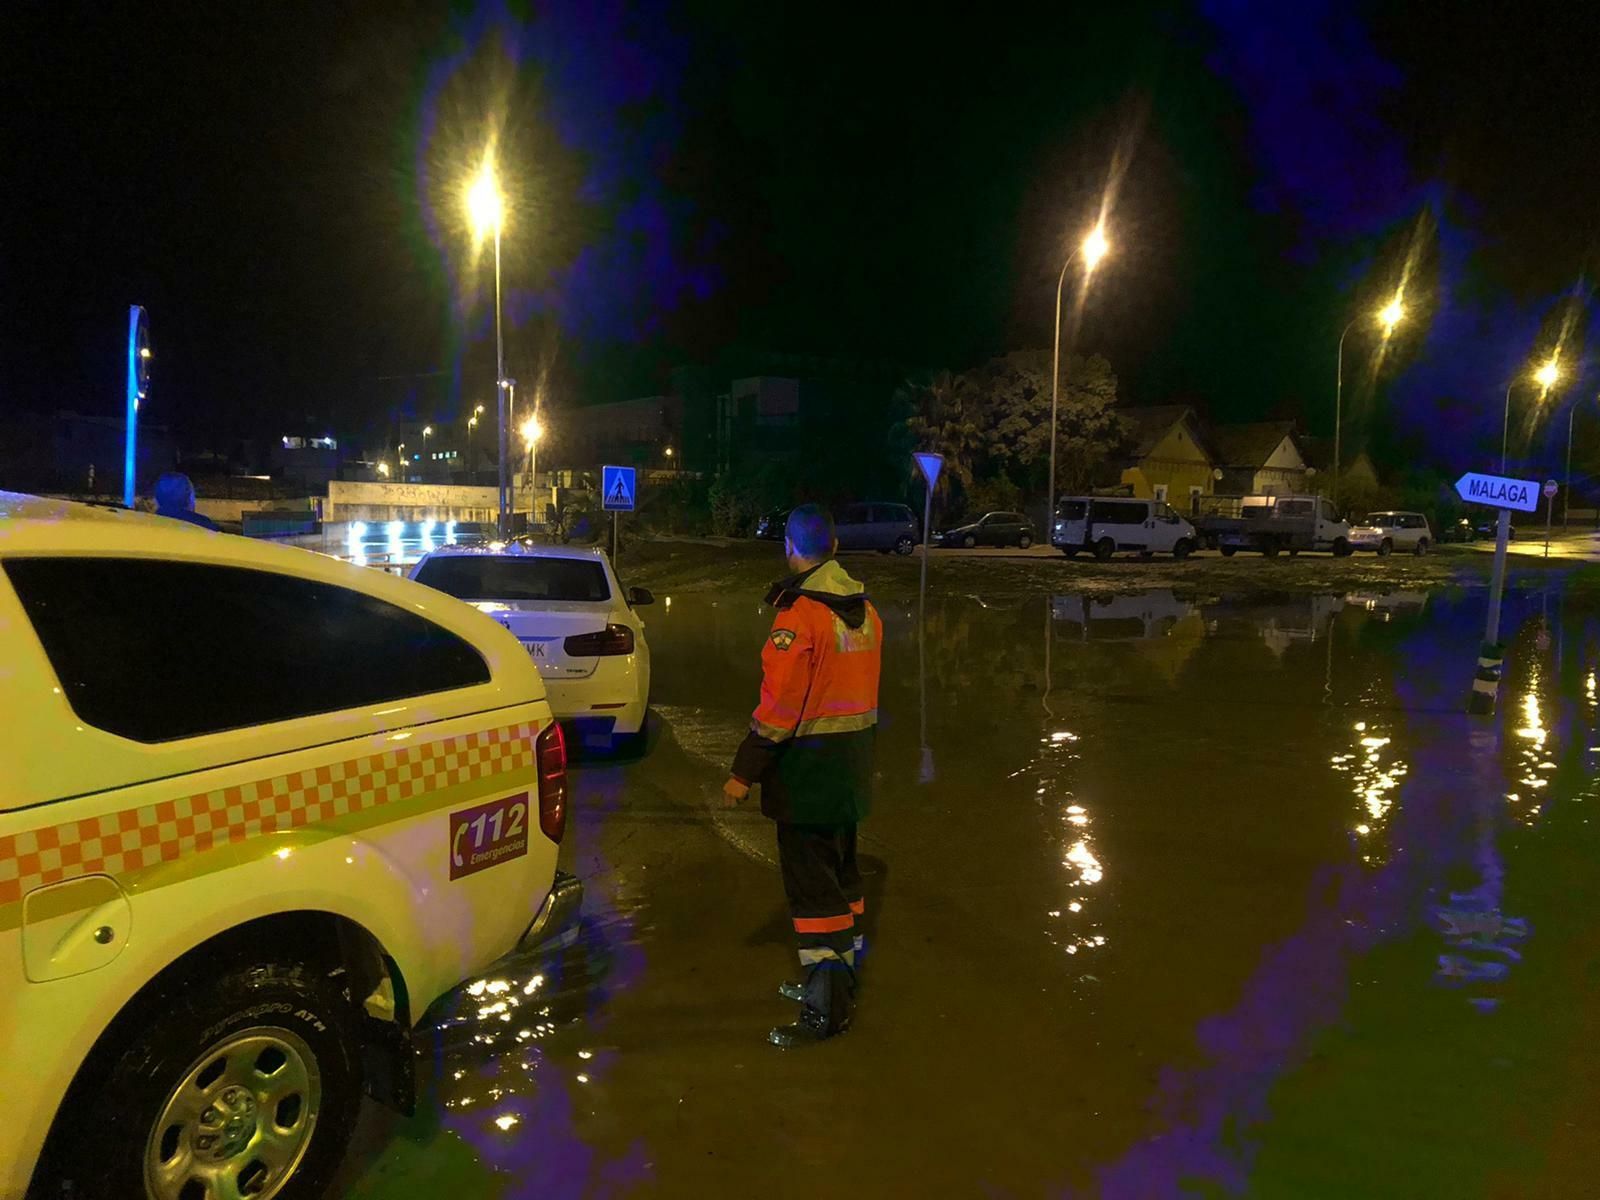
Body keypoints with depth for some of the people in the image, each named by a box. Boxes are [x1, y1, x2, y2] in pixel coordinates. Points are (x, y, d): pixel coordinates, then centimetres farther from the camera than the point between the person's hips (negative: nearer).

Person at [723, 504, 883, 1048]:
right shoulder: (864, 610, 7)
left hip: (809, 769, -9)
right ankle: (837, 977, 34)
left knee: (811, 883, -2)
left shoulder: (799, 615, -20)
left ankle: (826, 1008, 4)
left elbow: (780, 702, -22)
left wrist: (744, 771, -17)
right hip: (853, 762, 9)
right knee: (839, 871, 20)